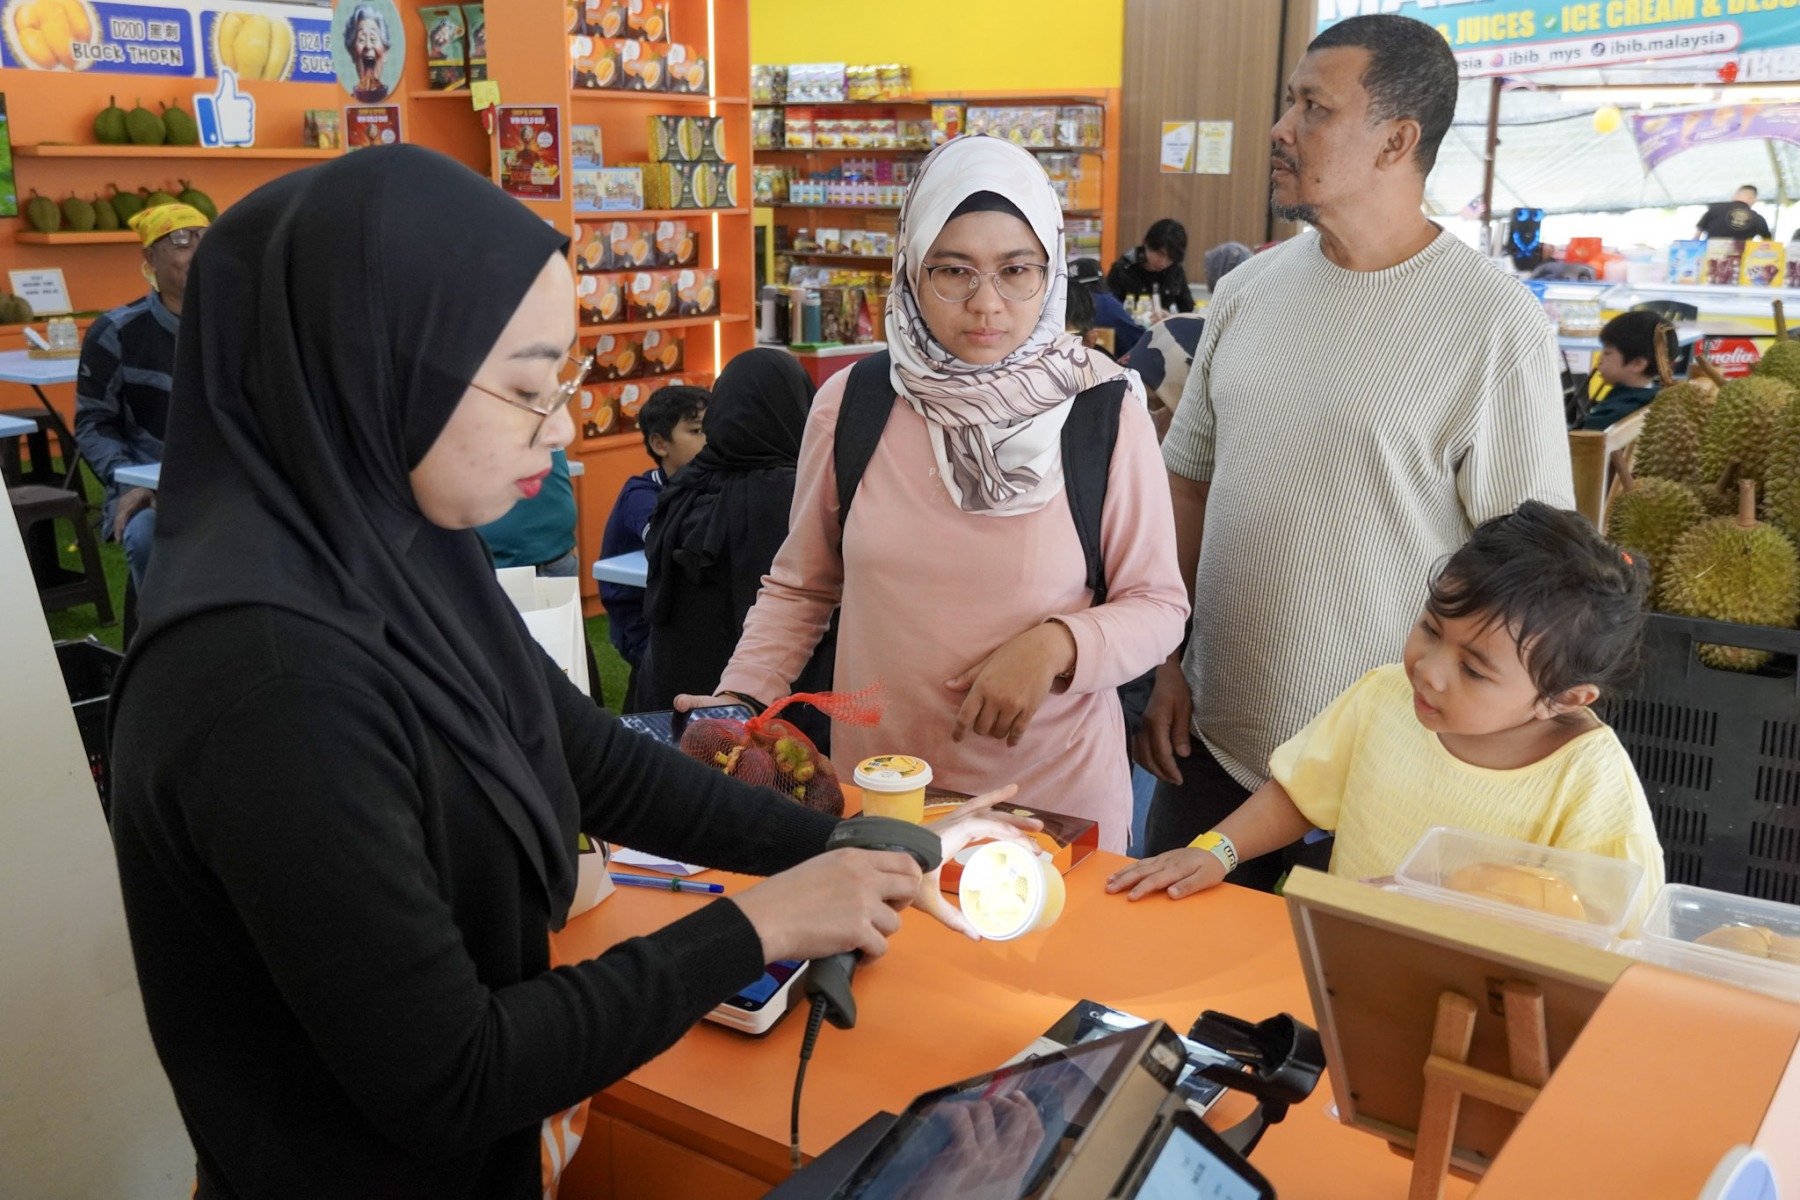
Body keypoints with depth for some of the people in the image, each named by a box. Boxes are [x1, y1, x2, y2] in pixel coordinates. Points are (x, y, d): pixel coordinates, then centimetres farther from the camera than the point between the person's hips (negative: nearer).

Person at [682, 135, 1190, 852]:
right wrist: (740, 699, -5)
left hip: (1057, 792, -1)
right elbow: (800, 586, 9)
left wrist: (1056, 645, -19)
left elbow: (1157, 604, 0)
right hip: (875, 787, 2)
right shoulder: (850, 405, -3)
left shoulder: (1108, 418, -8)